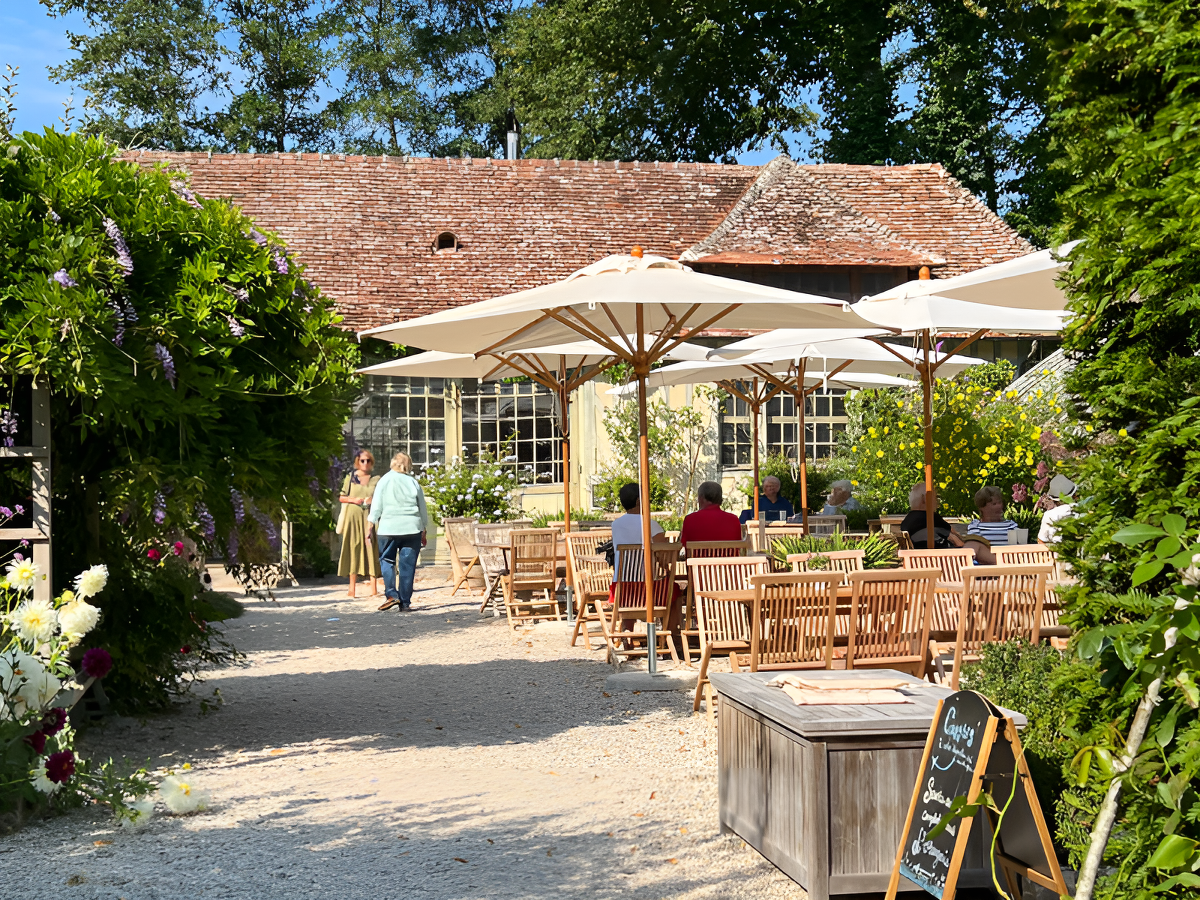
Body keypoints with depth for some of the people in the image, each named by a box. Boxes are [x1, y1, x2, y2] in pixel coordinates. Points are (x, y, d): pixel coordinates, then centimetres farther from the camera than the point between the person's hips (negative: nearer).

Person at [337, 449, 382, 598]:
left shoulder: (376, 479, 11)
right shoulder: (350, 477, 9)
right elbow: (341, 497, 10)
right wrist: (353, 500, -7)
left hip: (370, 517, 0)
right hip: (354, 517, 0)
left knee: (371, 550, -5)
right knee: (353, 549, -3)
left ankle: (374, 588, -3)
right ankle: (352, 589, -1)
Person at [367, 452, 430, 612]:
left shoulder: (385, 480, 1)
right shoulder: (414, 483, 6)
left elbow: (376, 506, -1)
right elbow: (423, 510, 11)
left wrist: (370, 526, 5)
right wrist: (423, 532, 19)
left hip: (388, 527, -1)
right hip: (412, 528, 2)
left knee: (387, 560, 10)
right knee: (408, 566, 4)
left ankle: (391, 594, -6)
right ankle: (405, 603, 5)